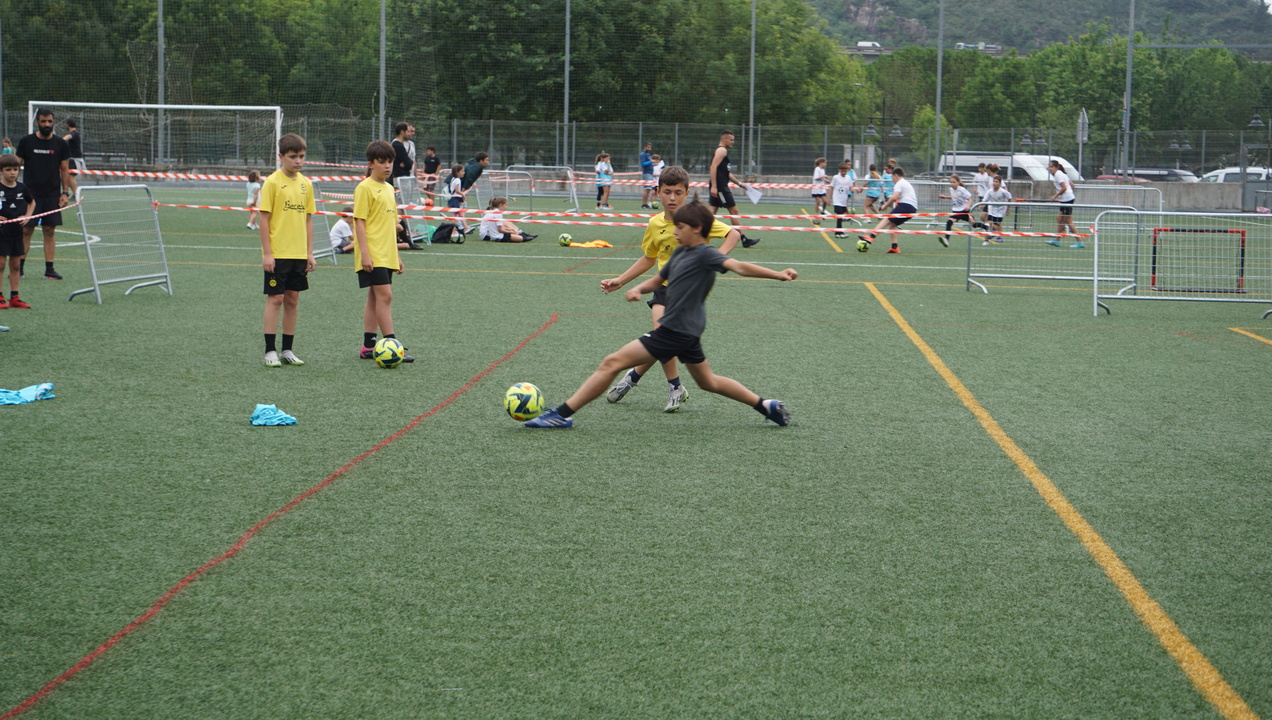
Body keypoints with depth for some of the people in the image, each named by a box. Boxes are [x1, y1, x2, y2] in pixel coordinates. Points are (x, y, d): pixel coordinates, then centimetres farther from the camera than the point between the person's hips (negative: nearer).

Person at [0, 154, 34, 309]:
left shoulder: (21, 188, 5)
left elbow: (31, 202, 23)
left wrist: (27, 216, 7)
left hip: (17, 231, 4)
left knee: (15, 264, 8)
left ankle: (14, 298, 14)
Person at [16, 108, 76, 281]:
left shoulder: (61, 144, 5)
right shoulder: (26, 142, 1)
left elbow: (65, 170, 9)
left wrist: (65, 192, 1)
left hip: (52, 195, 1)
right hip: (30, 194, -1)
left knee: (49, 231, 1)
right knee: (26, 231, -2)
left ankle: (49, 268, 5)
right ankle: (19, 267, 4)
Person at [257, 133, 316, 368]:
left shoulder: (306, 184, 7)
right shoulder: (272, 182, -8)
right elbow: (264, 218, -9)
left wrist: (310, 253, 9)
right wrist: (267, 253, -13)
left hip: (299, 254, 5)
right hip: (277, 254, -5)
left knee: (292, 300, 8)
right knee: (275, 298, -4)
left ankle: (287, 350, 15)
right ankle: (270, 351, 1)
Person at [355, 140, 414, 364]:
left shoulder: (389, 188, 15)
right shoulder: (365, 188, -9)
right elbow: (360, 221, -13)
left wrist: (397, 256, 21)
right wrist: (364, 253, -20)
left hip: (386, 255, 8)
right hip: (372, 256, -8)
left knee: (375, 297, 10)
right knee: (384, 295, -13)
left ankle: (368, 346, 14)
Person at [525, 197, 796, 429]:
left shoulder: (705, 255, -15)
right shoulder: (680, 252, 13)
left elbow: (738, 266, -26)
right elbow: (658, 280, 23)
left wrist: (776, 274, -38)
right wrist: (639, 289, 1)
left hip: (676, 332, -10)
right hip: (687, 332, 10)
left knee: (612, 362, -12)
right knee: (708, 381, 25)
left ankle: (562, 415, -11)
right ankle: (766, 405, 31)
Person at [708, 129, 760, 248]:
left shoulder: (722, 151, 23)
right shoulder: (721, 150, -10)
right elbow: (713, 167, -21)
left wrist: (739, 183, 28)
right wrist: (714, 186, -26)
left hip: (721, 187, 10)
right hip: (720, 187, -10)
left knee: (712, 211, 7)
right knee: (733, 210, -5)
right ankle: (744, 239, -1)